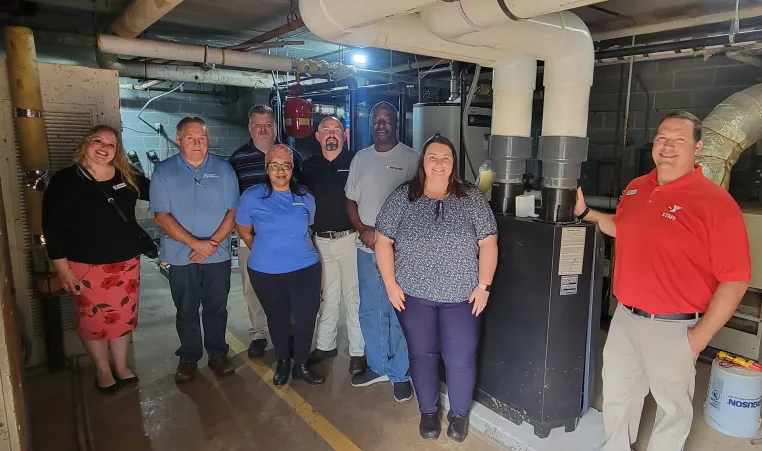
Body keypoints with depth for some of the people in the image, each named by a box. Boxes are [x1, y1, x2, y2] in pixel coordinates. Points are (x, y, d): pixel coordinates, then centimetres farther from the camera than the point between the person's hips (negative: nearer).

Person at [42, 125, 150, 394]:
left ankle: (121, 367, 33)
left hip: (127, 263, 4)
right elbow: (53, 228, -9)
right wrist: (63, 269, -11)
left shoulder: (127, 177, 2)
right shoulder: (65, 180, -9)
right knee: (93, 320, 9)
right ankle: (102, 371, 30)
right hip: (87, 266, -4)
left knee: (124, 316, 14)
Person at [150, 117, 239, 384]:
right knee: (186, 310, 12)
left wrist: (213, 242, -13)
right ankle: (189, 358, 28)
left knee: (216, 307, 12)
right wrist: (195, 243, -16)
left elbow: (233, 211, -1)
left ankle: (218, 353, 28)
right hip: (181, 256, 0)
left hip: (218, 254, 1)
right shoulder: (163, 171, -2)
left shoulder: (224, 169, 1)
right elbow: (162, 216, -7)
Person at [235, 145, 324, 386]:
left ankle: (301, 364, 26)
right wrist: (266, 252, 11)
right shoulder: (251, 196, -6)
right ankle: (282, 361, 40)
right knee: (277, 317, 16)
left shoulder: (305, 197, 1)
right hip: (266, 272, -1)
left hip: (305, 268, 1)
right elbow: (244, 231, 6)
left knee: (307, 317, 4)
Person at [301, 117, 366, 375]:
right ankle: (325, 345, 30)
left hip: (350, 238, -4)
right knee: (326, 296, 15)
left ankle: (357, 351, 16)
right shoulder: (309, 166, 9)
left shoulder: (355, 162, -3)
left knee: (354, 296, 3)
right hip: (320, 240, 4)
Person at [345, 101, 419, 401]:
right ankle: (377, 366, 32)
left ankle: (400, 374, 19)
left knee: (398, 313, 2)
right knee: (370, 311, 14)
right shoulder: (360, 159, 10)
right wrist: (363, 229, -5)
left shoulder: (411, 159, -5)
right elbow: (350, 200, 12)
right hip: (366, 249, 5)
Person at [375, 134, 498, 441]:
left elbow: (488, 243, -1)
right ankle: (428, 411, 35)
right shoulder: (402, 197, -2)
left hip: (461, 296, 0)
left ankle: (459, 414, 31)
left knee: (461, 359, 5)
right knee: (421, 353, 13)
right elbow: (383, 241, -1)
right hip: (413, 294, 1)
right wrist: (390, 283, -6)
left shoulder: (472, 198, -2)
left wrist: (484, 285, -6)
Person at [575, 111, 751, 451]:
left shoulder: (716, 202, -16)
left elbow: (736, 279, -15)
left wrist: (699, 337, -15)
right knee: (616, 396, 22)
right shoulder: (636, 188, 3)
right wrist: (586, 213, 10)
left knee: (673, 407, 17)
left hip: (673, 327, -6)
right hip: (624, 317, 6)